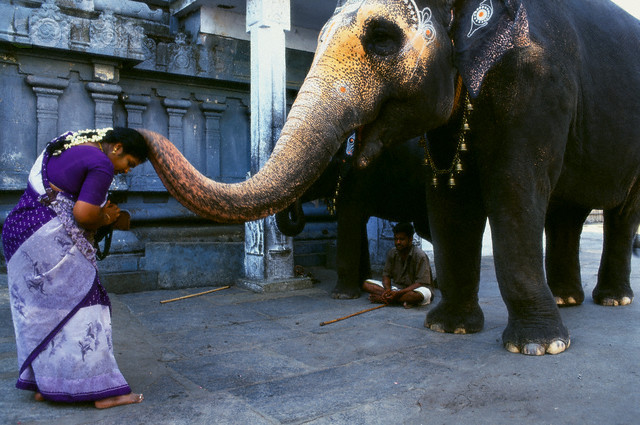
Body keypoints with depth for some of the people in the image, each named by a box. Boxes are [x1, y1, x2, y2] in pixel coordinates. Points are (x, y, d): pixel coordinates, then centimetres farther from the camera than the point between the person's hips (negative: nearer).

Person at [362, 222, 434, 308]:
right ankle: (402, 299, -23)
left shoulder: (420, 256, -17)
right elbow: (386, 274, 4)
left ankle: (382, 298, -27)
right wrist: (388, 290, -19)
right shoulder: (392, 253, 1)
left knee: (425, 293, -42)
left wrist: (399, 293, -30)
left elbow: (421, 283, -21)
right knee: (366, 284, -9)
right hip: (396, 287, 5)